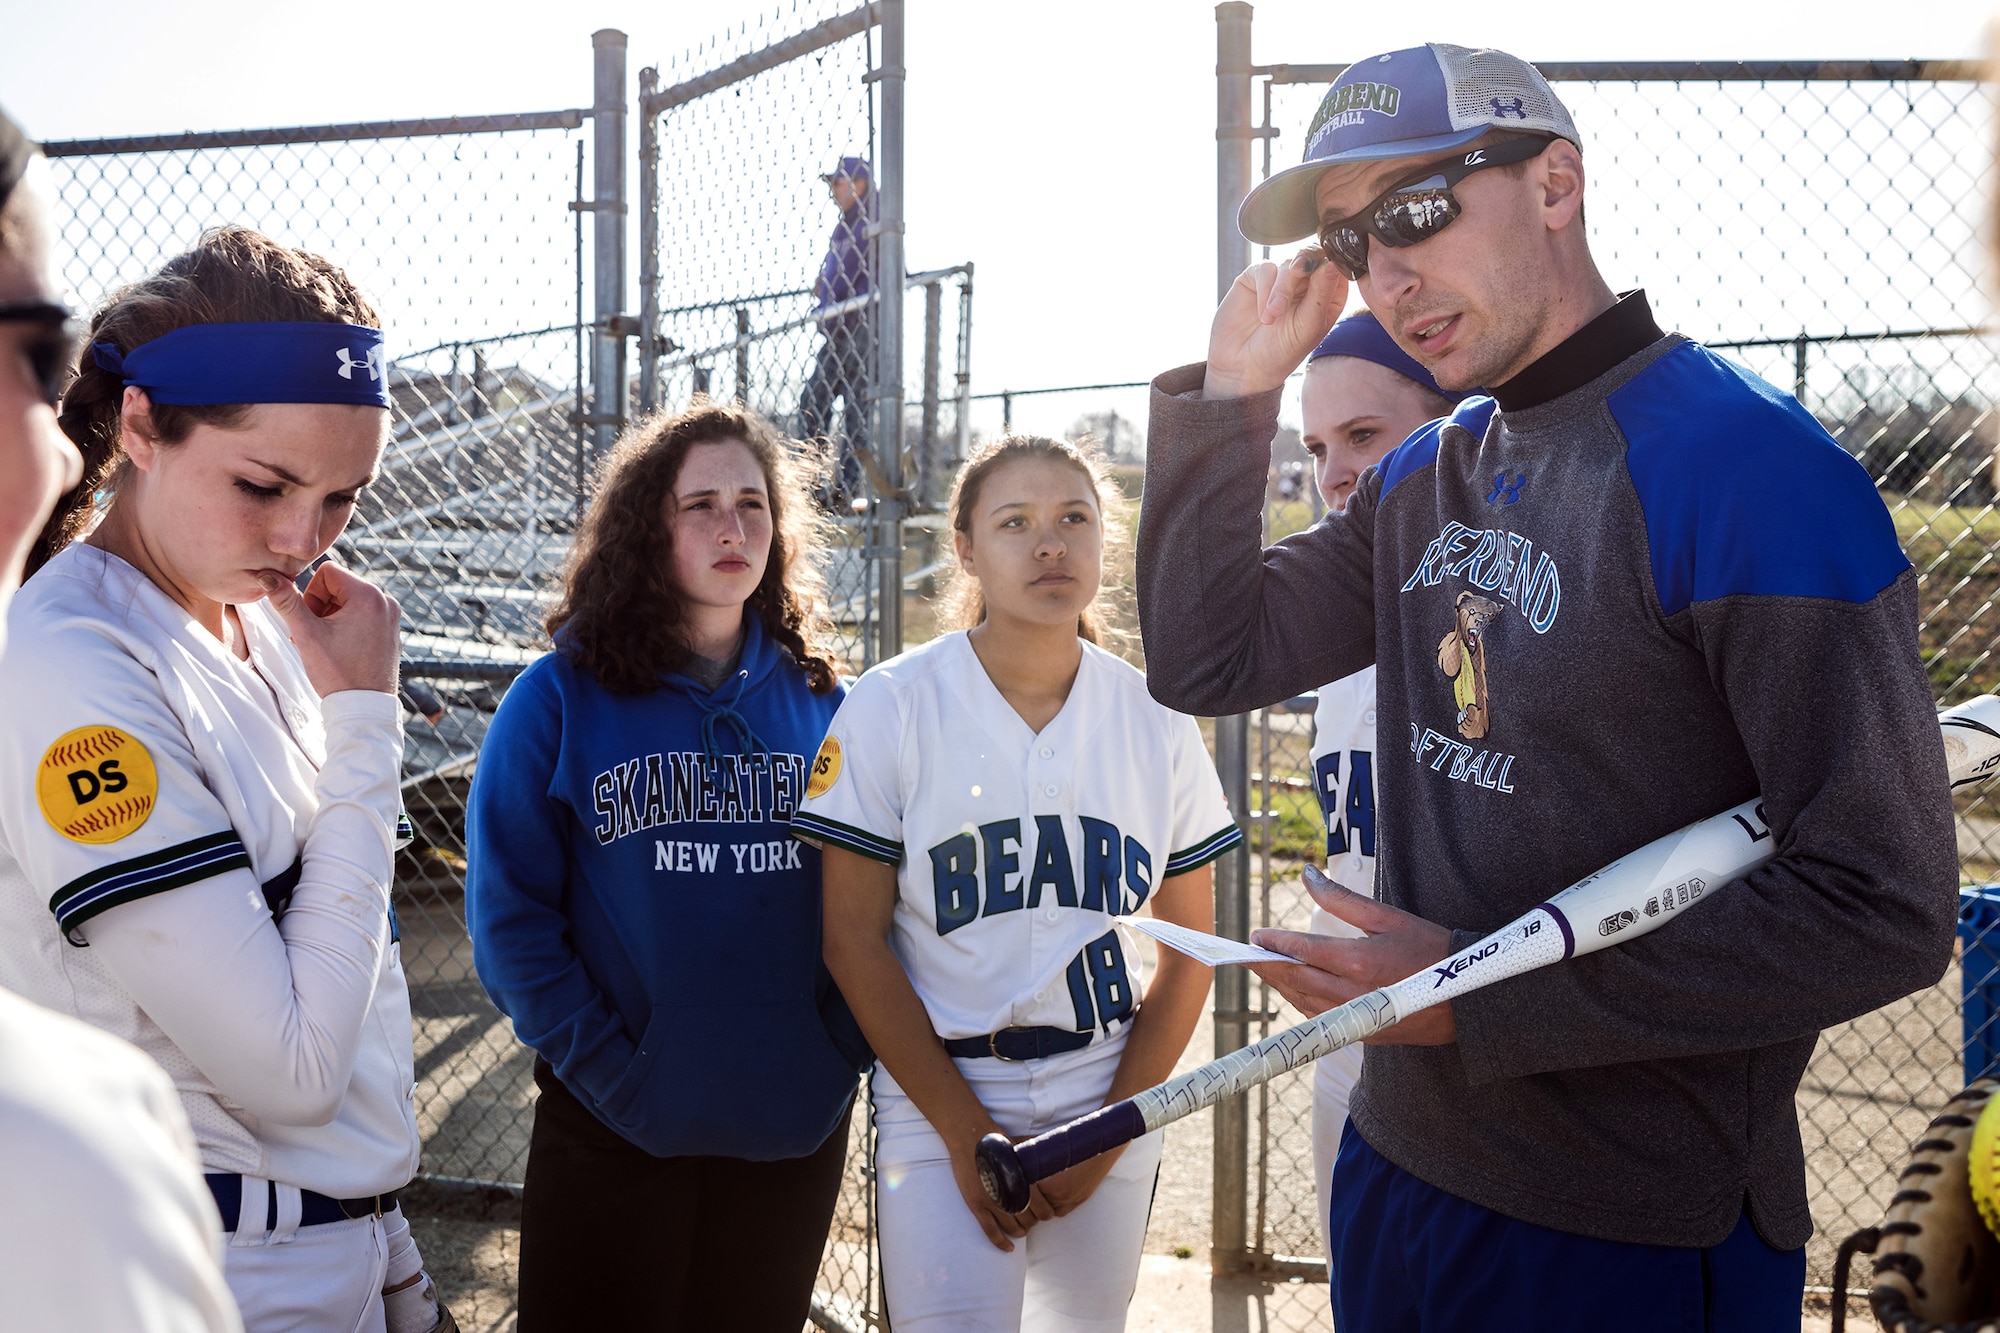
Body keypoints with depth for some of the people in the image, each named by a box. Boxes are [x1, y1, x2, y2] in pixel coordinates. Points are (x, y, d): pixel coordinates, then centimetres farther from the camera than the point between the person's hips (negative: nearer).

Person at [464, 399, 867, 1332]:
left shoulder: (819, 703, 5)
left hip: (795, 1137, 3)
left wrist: (844, 1048, -3)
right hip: (616, 1133, -3)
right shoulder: (560, 698, -5)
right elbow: (508, 912, -8)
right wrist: (607, 1069, -14)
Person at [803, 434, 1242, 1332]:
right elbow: (854, 939, -6)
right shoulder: (892, 707, -6)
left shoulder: (1155, 719, 2)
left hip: (1111, 1096, 3)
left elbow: (1188, 951, 6)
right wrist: (966, 1131, -10)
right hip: (937, 1097, -2)